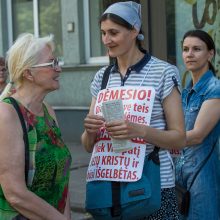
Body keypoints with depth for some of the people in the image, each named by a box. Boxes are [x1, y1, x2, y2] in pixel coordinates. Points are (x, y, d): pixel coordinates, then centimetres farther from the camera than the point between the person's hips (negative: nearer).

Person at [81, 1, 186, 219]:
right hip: (107, 183, 4)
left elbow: (179, 138, -7)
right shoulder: (101, 77, 9)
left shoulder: (163, 72, -5)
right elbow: (88, 146, 10)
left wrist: (141, 131, -23)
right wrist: (90, 131, -12)